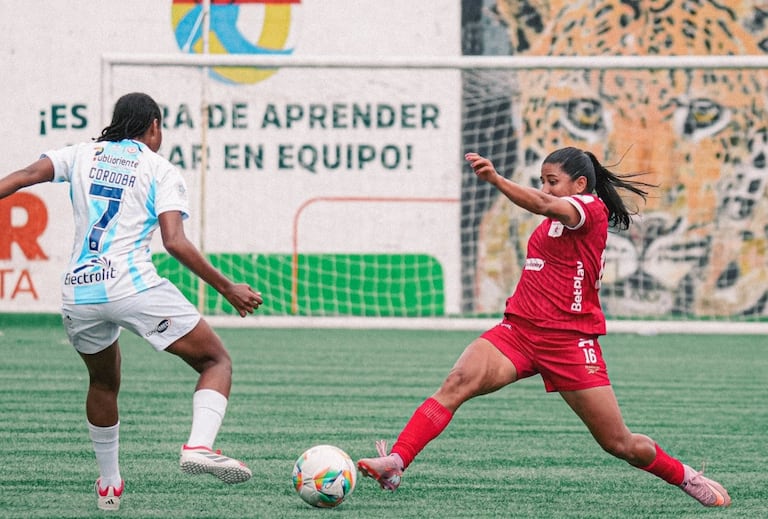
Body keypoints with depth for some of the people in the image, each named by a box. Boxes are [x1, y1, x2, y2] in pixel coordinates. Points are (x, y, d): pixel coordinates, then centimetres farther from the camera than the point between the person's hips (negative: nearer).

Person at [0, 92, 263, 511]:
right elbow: (174, 242, -7)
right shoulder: (162, 171, 6)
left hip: (77, 293, 5)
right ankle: (199, 445, -18)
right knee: (217, 362, 6)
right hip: (134, 285, -5)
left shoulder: (82, 155, 16)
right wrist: (228, 289, -3)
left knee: (103, 383, 30)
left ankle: (109, 485, 33)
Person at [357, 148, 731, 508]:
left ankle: (685, 477, 31)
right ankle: (395, 463, -34)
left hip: (569, 341, -6)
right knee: (457, 382, -22)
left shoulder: (592, 207, -8)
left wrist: (497, 180, -43)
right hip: (519, 330, 6)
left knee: (620, 444, 3)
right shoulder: (557, 218, 17)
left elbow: (543, 206, -28)